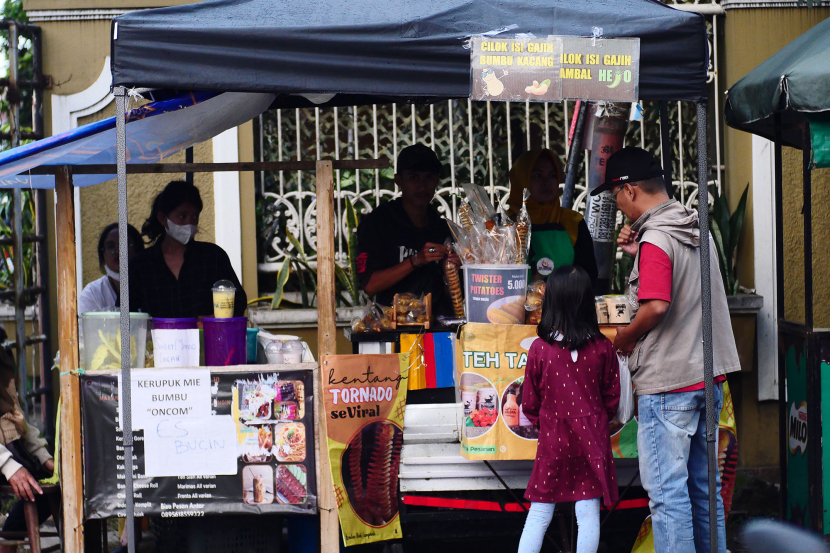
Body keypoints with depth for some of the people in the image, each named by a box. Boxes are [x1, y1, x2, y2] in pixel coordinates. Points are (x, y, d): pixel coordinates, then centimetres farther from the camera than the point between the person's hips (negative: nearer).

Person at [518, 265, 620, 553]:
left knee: (539, 514, 7)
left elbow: (530, 403, 1)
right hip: (592, 440, 0)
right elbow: (612, 398, 3)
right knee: (588, 513, 4)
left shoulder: (539, 348, -9)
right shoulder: (603, 348, -6)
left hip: (553, 440, 0)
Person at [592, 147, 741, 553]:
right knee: (702, 484, 15)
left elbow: (656, 306, -26)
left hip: (668, 382, -9)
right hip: (707, 375, 9)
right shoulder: (697, 229, 11)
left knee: (667, 490, -5)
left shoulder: (655, 240, -16)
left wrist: (623, 337, -8)